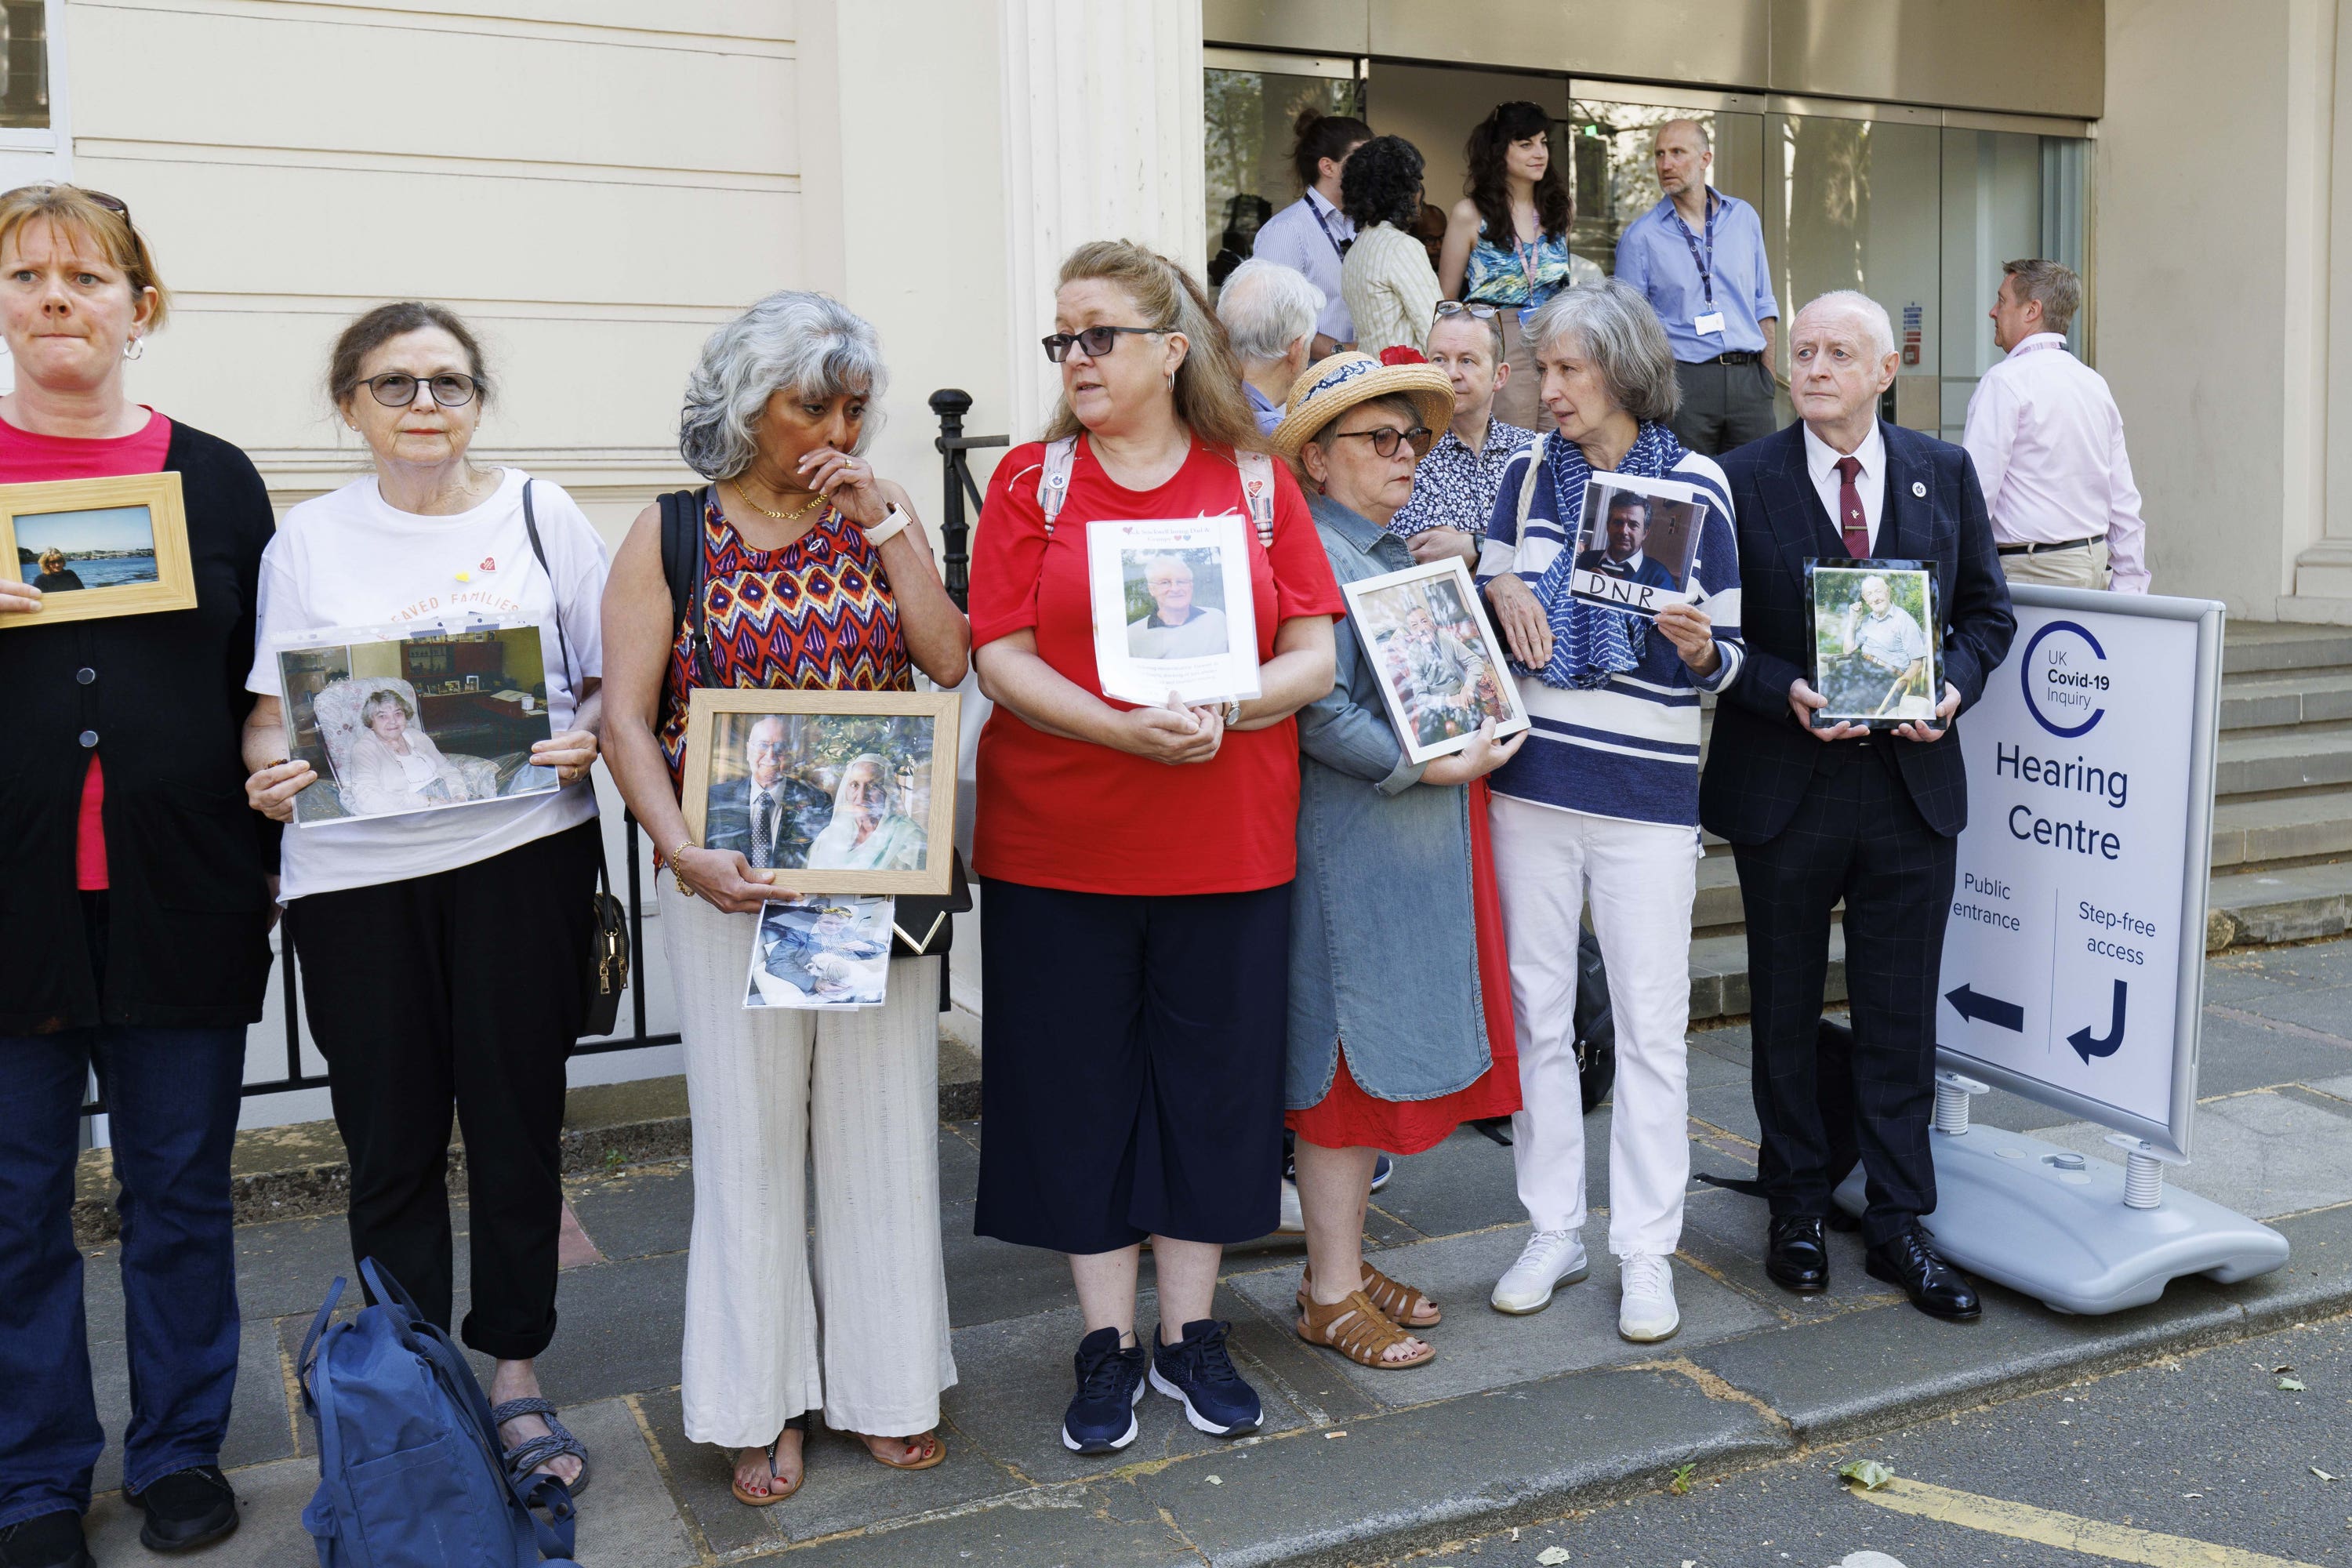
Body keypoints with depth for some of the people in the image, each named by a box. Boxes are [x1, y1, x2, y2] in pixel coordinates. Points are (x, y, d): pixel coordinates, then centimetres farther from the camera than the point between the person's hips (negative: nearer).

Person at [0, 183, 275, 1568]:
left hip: (182, 898, 0)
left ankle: (183, 1448, 27)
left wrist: (270, 862, 4)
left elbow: (263, 691, 8)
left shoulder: (217, 478, 6)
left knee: (182, 1187, 11)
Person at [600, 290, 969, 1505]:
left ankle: (885, 1382, 25)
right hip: (733, 880, -2)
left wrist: (885, 521, -8)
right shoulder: (672, 535, 0)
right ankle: (766, 1402, 22)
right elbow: (627, 720, -5)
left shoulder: (876, 520, 8)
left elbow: (949, 659, -5)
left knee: (882, 1121, 9)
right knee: (750, 1133, 6)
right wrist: (680, 848, -18)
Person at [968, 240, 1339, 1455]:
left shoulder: (1256, 481, 5)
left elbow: (1315, 656, 1)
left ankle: (1191, 1334, 28)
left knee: (1214, 1079, 9)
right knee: (1080, 1084, 7)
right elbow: (1003, 662, -6)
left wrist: (1222, 711, -19)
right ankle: (1107, 1345, 24)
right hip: (1057, 844, 0)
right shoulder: (1032, 480, 3)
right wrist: (1128, 729, -21)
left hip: (1230, 843, 1)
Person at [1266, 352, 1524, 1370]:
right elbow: (1317, 714, -22)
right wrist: (1426, 766, -22)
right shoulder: (1311, 555, -14)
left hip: (1420, 845, 10)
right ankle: (1330, 1294, 12)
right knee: (1350, 1057, -1)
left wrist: (1477, 745, 8)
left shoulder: (1400, 555, 17)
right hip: (1352, 848, -9)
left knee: (1386, 1054, 15)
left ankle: (1346, 1259, 29)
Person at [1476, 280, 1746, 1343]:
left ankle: (1646, 1249, 16)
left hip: (1648, 790, -3)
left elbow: (1727, 657, 2)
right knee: (1536, 1013, 9)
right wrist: (1496, 595, -7)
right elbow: (1484, 615, 15)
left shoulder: (1696, 484, -1)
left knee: (1650, 1025, 2)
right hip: (1531, 779, 3)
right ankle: (1552, 1231, 23)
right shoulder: (1528, 475, 7)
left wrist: (1697, 646, -20)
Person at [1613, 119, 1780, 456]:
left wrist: (1767, 375, 9)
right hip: (1685, 380, -3)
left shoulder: (1745, 217, 12)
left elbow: (1764, 304, 16)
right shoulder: (1639, 236, 2)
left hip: (1748, 378, 3)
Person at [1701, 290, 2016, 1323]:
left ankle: (1899, 1223, 20)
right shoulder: (1742, 481, -3)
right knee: (1785, 1013, 11)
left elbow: (1988, 611, 10)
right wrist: (1785, 693, -18)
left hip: (1912, 779, 2)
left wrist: (1954, 683, -9)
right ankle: (1797, 1209, 27)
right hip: (1784, 782, -1)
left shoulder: (1946, 474, 5)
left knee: (1901, 1016, 7)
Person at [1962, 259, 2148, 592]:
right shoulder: (2095, 382, 14)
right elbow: (2125, 503, 14)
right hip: (2096, 565, 8)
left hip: (2032, 572, -8)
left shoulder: (2004, 381, -9)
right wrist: (2130, 591, 18)